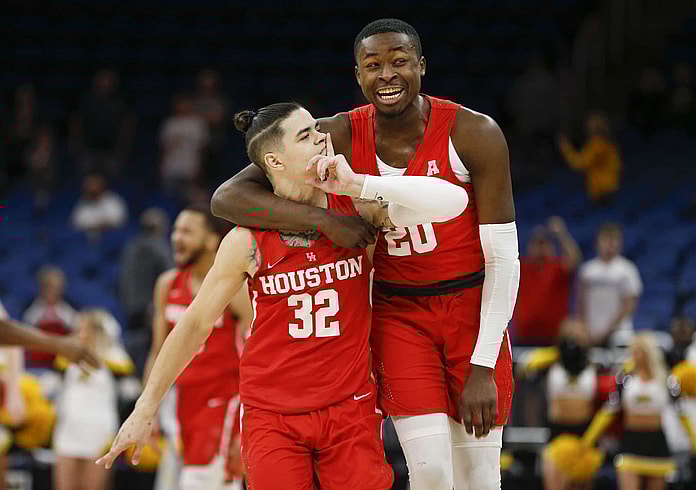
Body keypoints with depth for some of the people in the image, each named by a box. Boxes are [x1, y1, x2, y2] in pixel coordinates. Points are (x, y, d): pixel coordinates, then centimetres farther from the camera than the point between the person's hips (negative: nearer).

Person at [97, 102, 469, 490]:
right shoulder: (248, 240, -7)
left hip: (350, 410, 1)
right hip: (271, 418, -1)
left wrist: (355, 184, -22)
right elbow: (195, 325, 2)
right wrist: (145, 411, 4)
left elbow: (453, 202, -17)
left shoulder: (358, 208, -5)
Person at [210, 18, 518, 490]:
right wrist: (323, 219, -30)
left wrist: (483, 368, -17)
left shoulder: (475, 134, -16)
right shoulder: (339, 138, -12)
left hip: (472, 306, 0)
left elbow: (503, 258, -13)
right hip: (398, 313, 0)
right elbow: (226, 198, -16)